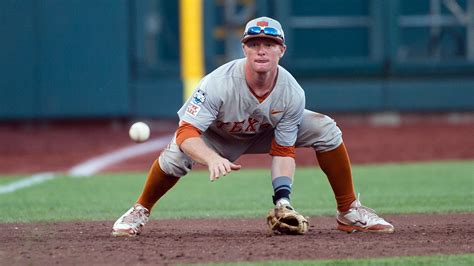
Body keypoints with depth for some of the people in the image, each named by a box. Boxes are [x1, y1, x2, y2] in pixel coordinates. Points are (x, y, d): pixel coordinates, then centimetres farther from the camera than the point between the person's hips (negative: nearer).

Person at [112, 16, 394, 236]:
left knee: (326, 130, -17)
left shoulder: (293, 93, -28)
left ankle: (349, 211, -3)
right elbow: (187, 133, -41)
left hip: (269, 132, 3)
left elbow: (284, 150, -20)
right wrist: (213, 159, -61)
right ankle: (140, 211, -5)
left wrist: (282, 195, -36)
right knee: (176, 154, -33)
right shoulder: (219, 84, -39)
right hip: (219, 136, -3)